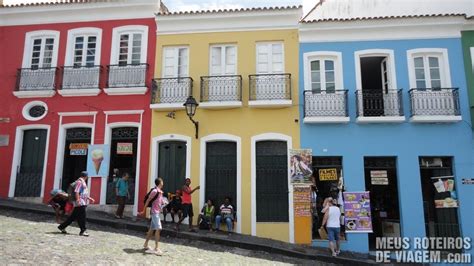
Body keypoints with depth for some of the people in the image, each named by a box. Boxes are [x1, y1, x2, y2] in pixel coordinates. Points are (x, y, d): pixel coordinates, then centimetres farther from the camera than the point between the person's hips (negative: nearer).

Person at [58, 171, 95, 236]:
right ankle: (83, 231, -3)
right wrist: (78, 200, -27)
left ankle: (62, 227, 20)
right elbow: (76, 192, -19)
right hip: (80, 204, -10)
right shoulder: (79, 182, -9)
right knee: (82, 217, -7)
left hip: (82, 203, 10)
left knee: (73, 217, 13)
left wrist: (90, 198, 28)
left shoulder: (83, 182, 22)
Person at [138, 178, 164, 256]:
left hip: (157, 212, 9)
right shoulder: (155, 191, -15)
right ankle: (156, 248, -14)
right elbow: (148, 200, -13)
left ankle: (145, 244, 27)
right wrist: (143, 211, -12)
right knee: (158, 229, -14)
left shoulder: (160, 192, 11)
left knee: (152, 229, 15)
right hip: (154, 212, -9)